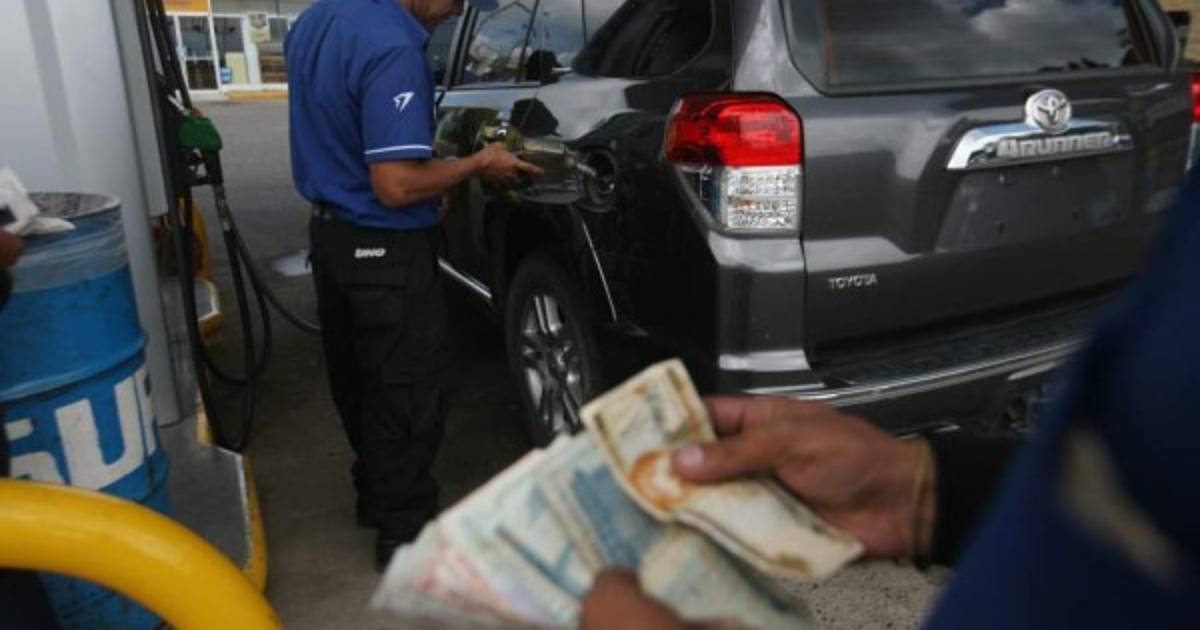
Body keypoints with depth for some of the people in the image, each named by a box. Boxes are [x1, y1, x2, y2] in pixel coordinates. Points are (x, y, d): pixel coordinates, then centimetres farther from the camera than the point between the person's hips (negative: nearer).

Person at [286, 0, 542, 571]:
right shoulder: (392, 47, -25)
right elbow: (397, 185, -28)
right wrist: (479, 164, -13)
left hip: (330, 232, 9)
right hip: (385, 251, -9)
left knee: (357, 380, 21)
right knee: (403, 393, 5)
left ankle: (375, 491, 40)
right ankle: (404, 532, 19)